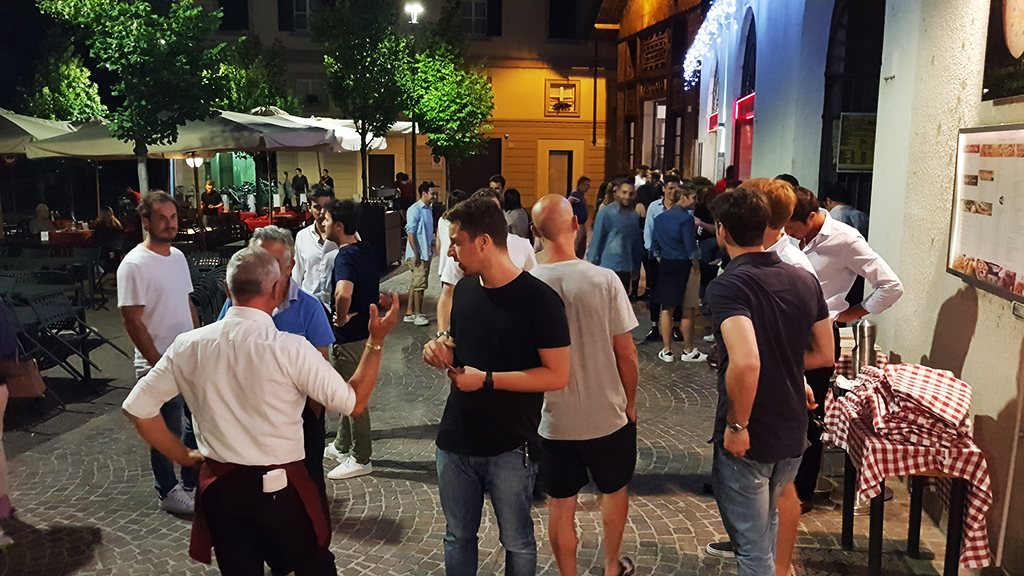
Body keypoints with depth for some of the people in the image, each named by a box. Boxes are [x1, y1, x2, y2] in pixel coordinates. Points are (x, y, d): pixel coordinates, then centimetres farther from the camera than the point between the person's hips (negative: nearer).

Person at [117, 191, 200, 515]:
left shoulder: (177, 256, 8)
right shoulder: (134, 265, -16)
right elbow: (132, 320, -18)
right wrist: (159, 363, -18)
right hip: (158, 366, -8)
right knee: (167, 433, 6)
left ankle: (193, 483, 35)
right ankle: (168, 492, 24)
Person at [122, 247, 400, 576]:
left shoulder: (189, 345, -8)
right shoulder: (291, 348, -20)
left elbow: (136, 407, 0)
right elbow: (354, 403, -12)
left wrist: (184, 456, 9)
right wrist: (376, 341, -6)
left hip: (219, 488, 4)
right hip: (280, 488, -3)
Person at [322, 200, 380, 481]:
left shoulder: (346, 256, -24)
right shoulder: (366, 249, 4)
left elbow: (343, 293, -44)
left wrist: (342, 317, -27)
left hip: (350, 337, -9)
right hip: (365, 329, 9)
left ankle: (360, 459, 17)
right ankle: (342, 446, 38)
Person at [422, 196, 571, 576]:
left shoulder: (538, 299, -16)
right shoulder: (464, 289, 4)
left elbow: (557, 376, -17)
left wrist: (487, 380, -20)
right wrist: (443, 351, -5)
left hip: (510, 449, -5)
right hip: (456, 442, 6)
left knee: (516, 543, 15)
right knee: (457, 537, 20)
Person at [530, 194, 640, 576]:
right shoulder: (604, 280, -17)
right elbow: (626, 353, -11)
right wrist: (629, 402, 6)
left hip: (553, 419, 0)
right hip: (607, 413, 0)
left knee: (561, 506, 15)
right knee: (614, 490, 24)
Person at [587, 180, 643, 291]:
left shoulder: (634, 216, 7)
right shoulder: (605, 214, -9)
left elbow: (636, 241, 13)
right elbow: (597, 239, -6)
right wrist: (593, 261, -5)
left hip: (626, 269, 5)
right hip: (607, 267, -5)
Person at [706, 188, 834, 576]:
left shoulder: (727, 286, -22)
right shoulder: (804, 281, 1)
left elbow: (745, 363, -35)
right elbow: (824, 355, 9)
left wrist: (737, 425, -22)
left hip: (747, 441, -7)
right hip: (793, 432, 7)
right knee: (767, 522, 30)